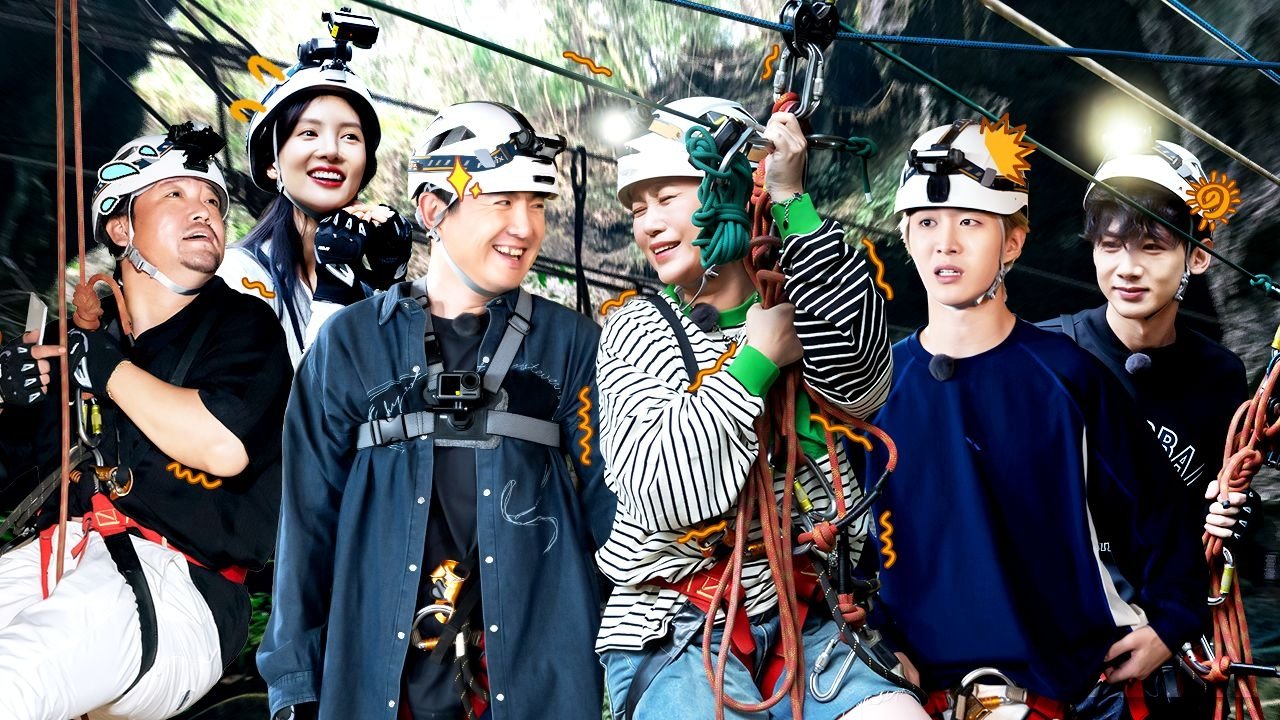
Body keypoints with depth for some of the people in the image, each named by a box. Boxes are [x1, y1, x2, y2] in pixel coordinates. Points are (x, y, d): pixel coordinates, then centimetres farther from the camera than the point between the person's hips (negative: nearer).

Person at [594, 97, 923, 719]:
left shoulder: (801, 305, 9)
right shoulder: (637, 330, 5)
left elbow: (861, 384, -16)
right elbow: (661, 492, -10)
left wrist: (792, 201, -16)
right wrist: (757, 357, -10)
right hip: (675, 630, -1)